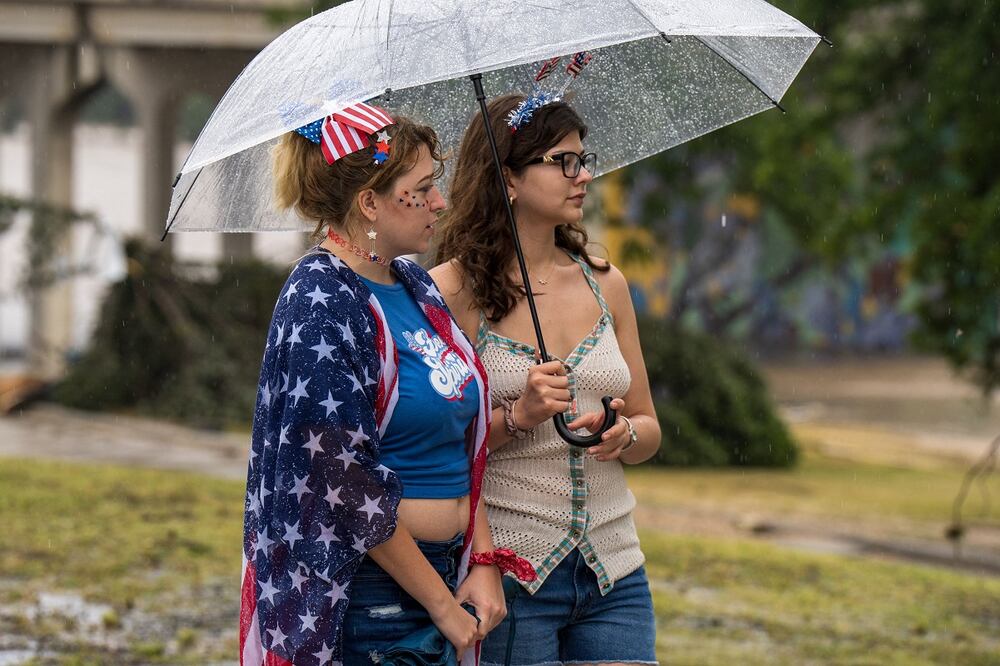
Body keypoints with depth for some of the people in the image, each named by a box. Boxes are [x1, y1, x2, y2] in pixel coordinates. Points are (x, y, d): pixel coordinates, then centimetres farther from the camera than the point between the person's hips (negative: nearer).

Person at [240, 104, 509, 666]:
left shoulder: (415, 285, 11)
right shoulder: (321, 300, -14)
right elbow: (346, 483, -18)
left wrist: (485, 562, 1)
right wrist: (441, 603, -14)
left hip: (442, 571, 8)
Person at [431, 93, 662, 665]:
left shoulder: (605, 284, 11)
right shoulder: (454, 290, -6)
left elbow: (648, 425, 16)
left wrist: (625, 436, -5)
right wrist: (514, 416, -21)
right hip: (507, 572, -5)